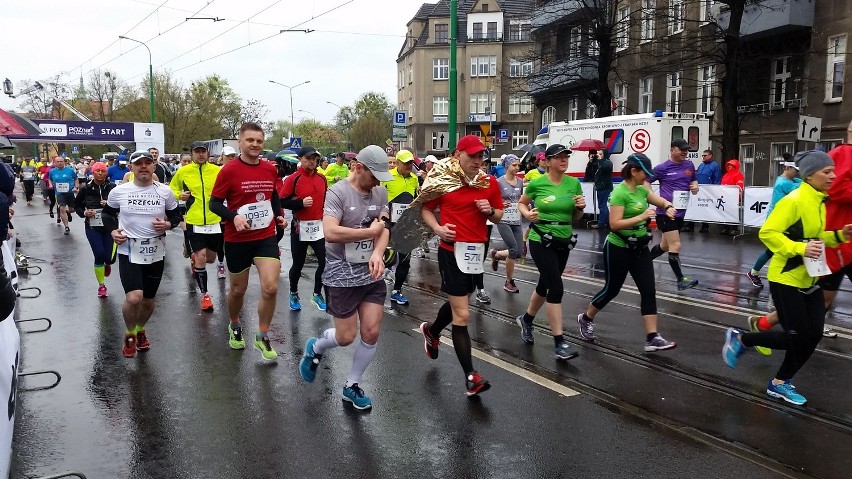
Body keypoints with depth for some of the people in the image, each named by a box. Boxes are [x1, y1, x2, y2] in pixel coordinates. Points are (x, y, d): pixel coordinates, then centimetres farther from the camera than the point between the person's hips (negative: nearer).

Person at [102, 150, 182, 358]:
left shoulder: (165, 191, -1)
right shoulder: (118, 191, -3)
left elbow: (176, 215, 10)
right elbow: (107, 213, 14)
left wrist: (168, 224, -11)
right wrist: (112, 231, -4)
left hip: (156, 253, 2)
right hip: (129, 252, -2)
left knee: (148, 300, 13)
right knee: (134, 298, -18)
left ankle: (140, 330, 44)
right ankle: (129, 335, 11)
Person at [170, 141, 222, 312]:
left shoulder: (217, 171, 0)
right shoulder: (183, 172, -1)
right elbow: (172, 190, 14)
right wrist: (179, 195, -7)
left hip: (214, 221, 2)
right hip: (193, 222, -2)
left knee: (210, 258, 15)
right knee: (200, 258, -8)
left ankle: (195, 261, 51)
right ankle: (205, 294, 7)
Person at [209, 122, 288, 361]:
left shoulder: (270, 169, 3)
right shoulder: (229, 170, -11)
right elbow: (214, 203, -9)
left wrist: (279, 215, 4)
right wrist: (233, 217, -25)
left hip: (266, 237, 3)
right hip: (237, 240, -2)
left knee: (270, 287, -11)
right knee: (238, 289, 13)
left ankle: (262, 337, 9)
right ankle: (235, 326, 43)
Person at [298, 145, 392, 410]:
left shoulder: (380, 192, 5)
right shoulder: (338, 192, -15)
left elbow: (384, 228, 0)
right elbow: (330, 233, -28)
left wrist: (377, 254, -21)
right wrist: (370, 231, -17)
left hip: (371, 274, 6)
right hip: (342, 276, -6)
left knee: (372, 333, 5)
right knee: (346, 337, 2)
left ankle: (352, 385, 25)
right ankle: (314, 348, 37)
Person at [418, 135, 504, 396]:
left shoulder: (490, 183, 3)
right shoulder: (444, 181, -8)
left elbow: (499, 215, 12)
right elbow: (425, 210, 2)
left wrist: (490, 211, -10)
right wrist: (437, 228, -16)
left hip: (477, 250, 5)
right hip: (452, 250, -5)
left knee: (457, 302, 24)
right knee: (462, 315, -6)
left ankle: (432, 331, 55)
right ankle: (471, 376, 0)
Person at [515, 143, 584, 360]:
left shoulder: (574, 183, 1)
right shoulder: (536, 183, -9)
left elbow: (576, 218, 8)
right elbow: (521, 203, 8)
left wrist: (580, 207, -13)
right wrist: (527, 214, -13)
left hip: (563, 242, 5)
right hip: (540, 241, -5)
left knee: (545, 285, 18)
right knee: (556, 288, -12)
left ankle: (526, 319, 44)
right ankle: (559, 342, -4)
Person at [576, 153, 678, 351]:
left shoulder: (641, 190, 5)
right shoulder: (619, 192, -20)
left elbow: (661, 201, 14)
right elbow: (614, 224, -26)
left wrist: (668, 207, -9)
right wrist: (641, 217, -31)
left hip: (639, 248, 7)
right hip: (618, 248, -7)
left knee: (649, 291, -1)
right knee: (611, 289, 9)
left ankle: (652, 338, 0)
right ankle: (586, 319, 34)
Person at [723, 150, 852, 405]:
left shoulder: (819, 202, 9)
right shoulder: (794, 200, -18)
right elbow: (767, 233, -23)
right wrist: (799, 248, -32)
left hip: (810, 280, 8)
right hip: (786, 279, -8)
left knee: (813, 335, 6)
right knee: (798, 337, -3)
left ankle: (781, 383, 21)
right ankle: (740, 339, 16)